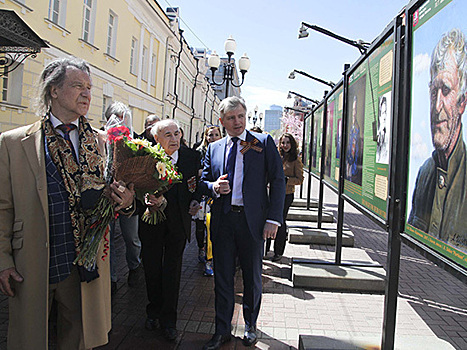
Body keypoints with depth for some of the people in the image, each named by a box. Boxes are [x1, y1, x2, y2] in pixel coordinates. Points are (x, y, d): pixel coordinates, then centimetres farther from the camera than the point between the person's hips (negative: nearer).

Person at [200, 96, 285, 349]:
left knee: (252, 278, 14)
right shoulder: (213, 148, 10)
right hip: (222, 220, 2)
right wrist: (214, 187, -10)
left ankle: (250, 326, 36)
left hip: (252, 220, -2)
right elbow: (203, 181, 15)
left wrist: (273, 219, -11)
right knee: (222, 277, 10)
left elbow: (278, 181, -3)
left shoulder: (264, 142, 0)